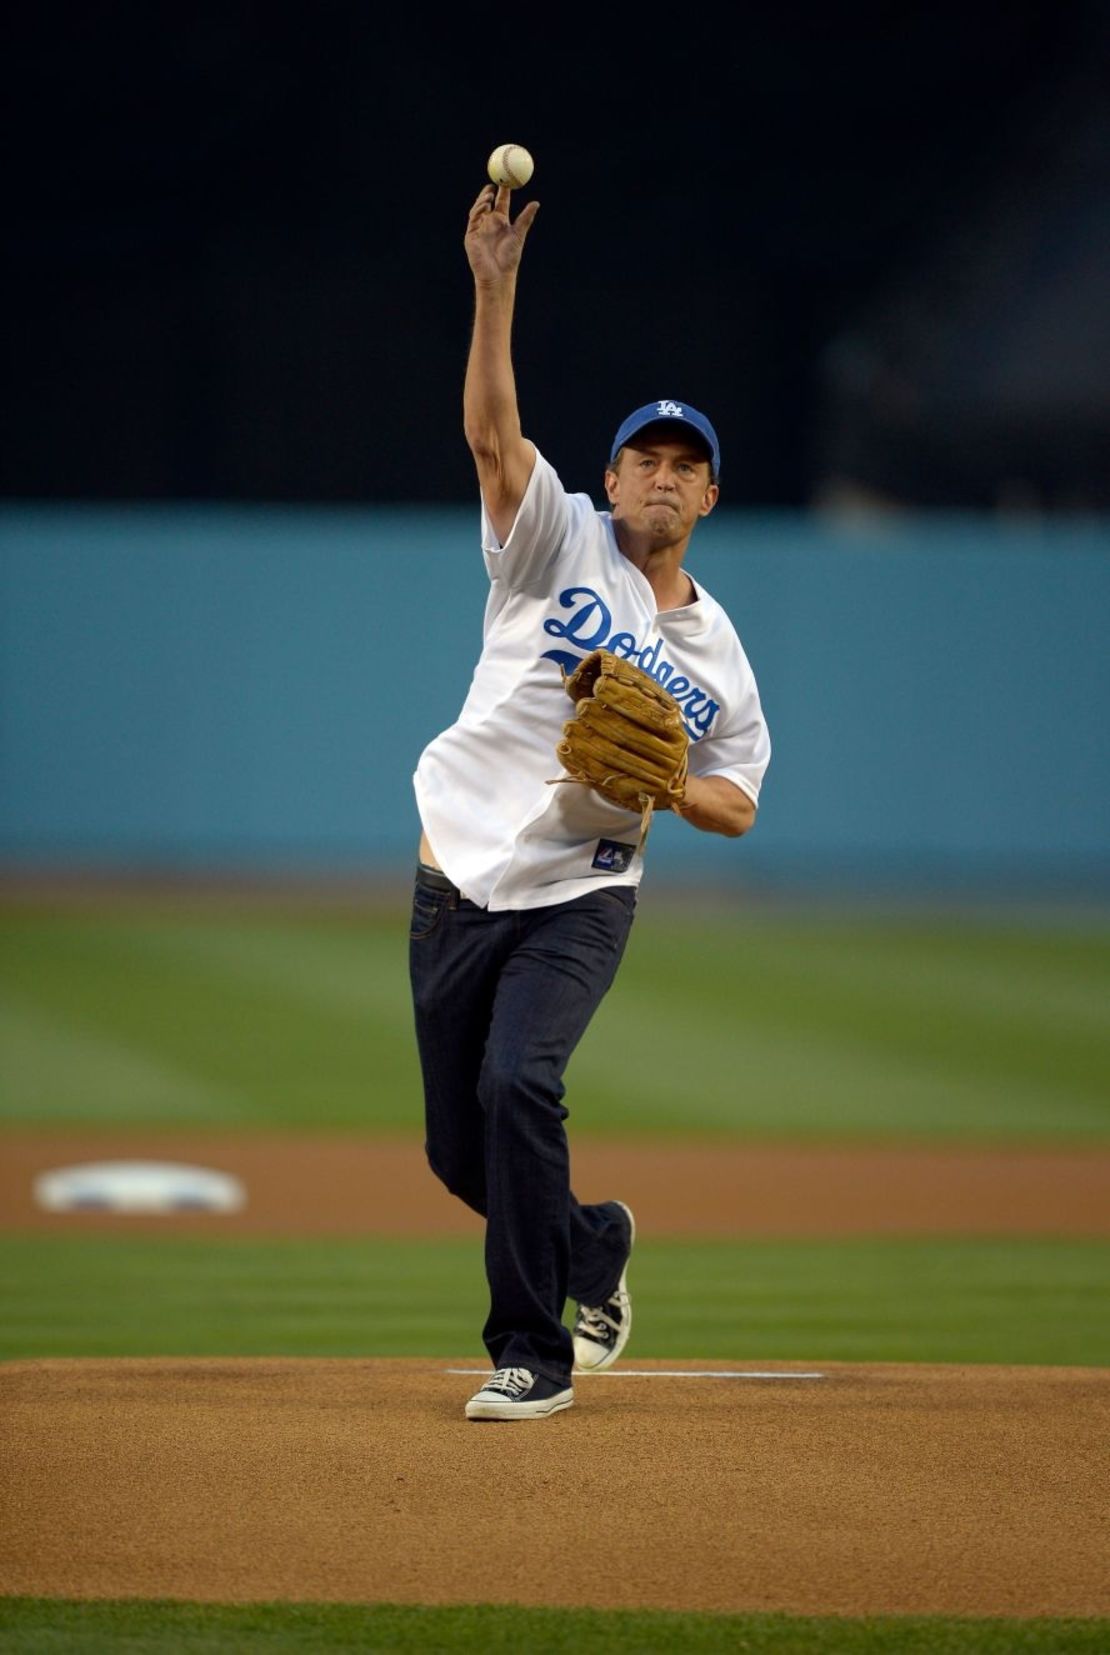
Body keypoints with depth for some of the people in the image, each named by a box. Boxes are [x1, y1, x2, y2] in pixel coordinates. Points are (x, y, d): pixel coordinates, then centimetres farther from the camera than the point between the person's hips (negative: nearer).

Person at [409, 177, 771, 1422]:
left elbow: (737, 805, 14)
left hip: (583, 897, -1)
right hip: (459, 885, 1)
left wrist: (662, 783, -9)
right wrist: (494, 289, -26)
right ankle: (593, 1244, 36)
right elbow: (492, 431, -12)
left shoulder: (716, 654, 9)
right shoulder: (557, 543, 4)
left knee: (517, 1084, -26)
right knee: (458, 1146, 5)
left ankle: (533, 1352, -18)